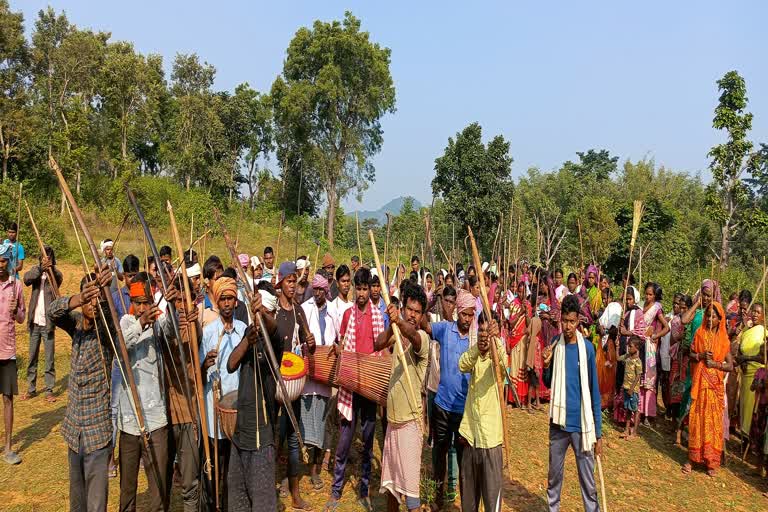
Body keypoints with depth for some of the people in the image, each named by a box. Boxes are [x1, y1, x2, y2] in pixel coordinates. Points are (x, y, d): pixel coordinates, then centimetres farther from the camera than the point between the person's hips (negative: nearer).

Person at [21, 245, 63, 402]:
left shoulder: (55, 273, -1)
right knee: (32, 358, 11)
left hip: (48, 323, -3)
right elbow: (26, 279, -15)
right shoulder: (35, 270, 5)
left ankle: (49, 390, 8)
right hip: (35, 322, 3)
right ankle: (31, 389, 21)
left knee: (50, 359, 1)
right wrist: (41, 268, -32)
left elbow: (60, 279, -23)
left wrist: (51, 269, -41)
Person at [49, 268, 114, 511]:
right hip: (74, 429, 5)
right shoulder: (76, 322, 2)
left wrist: (103, 292, -56)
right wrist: (76, 300, -39)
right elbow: (53, 312, -17)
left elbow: (107, 313, -34)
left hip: (98, 431, -5)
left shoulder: (105, 327, -12)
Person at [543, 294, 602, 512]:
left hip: (582, 424, -3)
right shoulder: (555, 344, 1)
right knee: (554, 475, 15)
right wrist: (546, 365, -12)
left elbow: (594, 392, -3)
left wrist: (598, 433, -3)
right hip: (559, 422, 3)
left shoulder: (587, 348, -7)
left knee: (588, 481, 4)